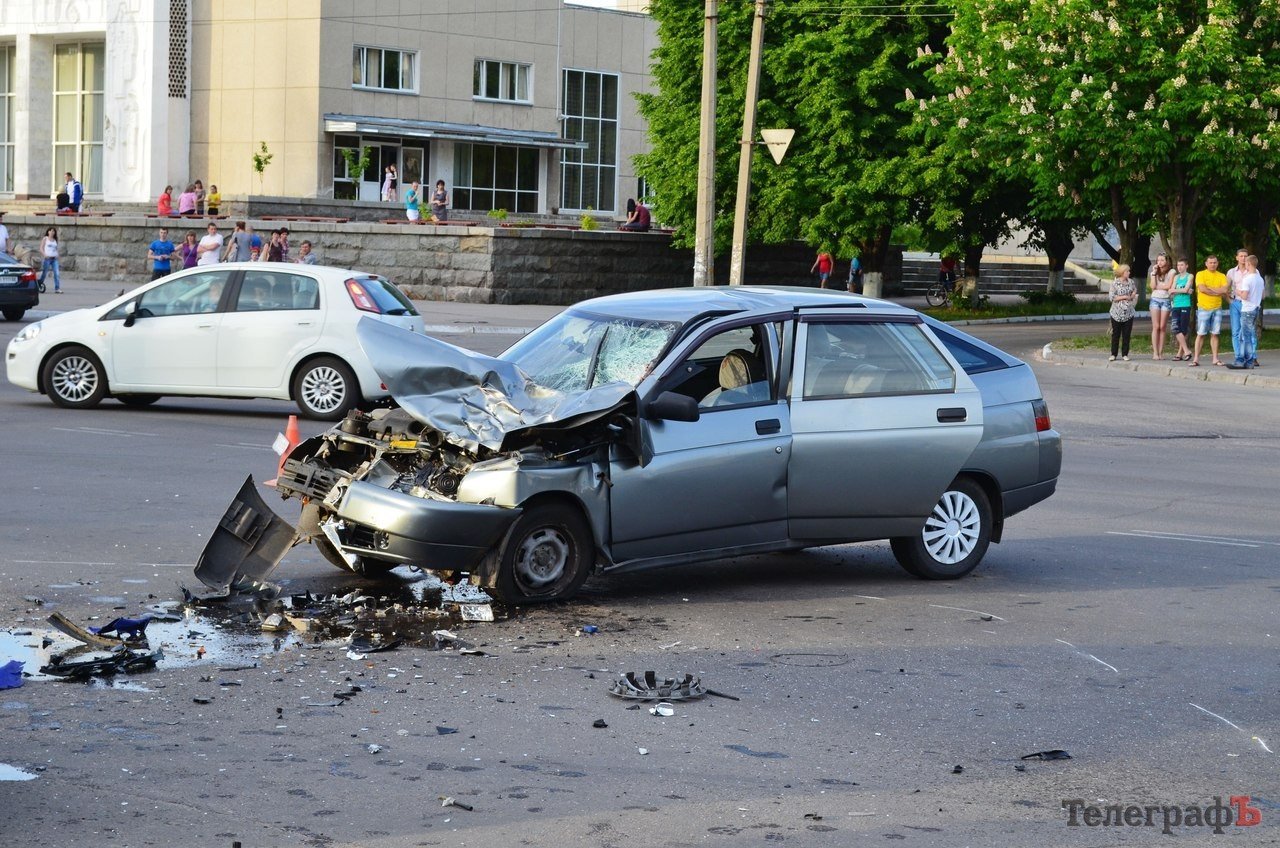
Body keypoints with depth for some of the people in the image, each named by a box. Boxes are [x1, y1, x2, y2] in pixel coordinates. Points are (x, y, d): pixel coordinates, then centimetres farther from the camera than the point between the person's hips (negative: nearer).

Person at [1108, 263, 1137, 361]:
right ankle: (1113, 354, 8)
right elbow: (1112, 297, -12)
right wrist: (1125, 297, -13)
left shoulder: (1131, 282, 7)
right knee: (1115, 335, 2)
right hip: (1117, 313, -3)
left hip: (1128, 313, 3)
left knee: (1126, 335, 4)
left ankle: (1125, 354, 11)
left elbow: (1135, 291, 23)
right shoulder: (1115, 283, -6)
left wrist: (1133, 295, 1)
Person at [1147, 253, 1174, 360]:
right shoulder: (1154, 272, 12)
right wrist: (1154, 273, -3)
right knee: (1156, 327, -4)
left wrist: (1157, 286, 0)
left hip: (1166, 300, -2)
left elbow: (1168, 286, -8)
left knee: (1163, 327, -3)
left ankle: (1161, 352, 0)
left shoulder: (1171, 272, 3)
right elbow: (1153, 287, -1)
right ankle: (1155, 352, -6)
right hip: (1155, 299, 2)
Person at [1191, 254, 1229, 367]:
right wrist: (1217, 292, -8)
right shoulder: (1200, 275, 0)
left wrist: (1210, 289, -11)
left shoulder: (1221, 276, 8)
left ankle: (1215, 359, 10)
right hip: (1203, 308, -3)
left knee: (1214, 334, 6)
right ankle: (1196, 359, -4)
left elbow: (1225, 290, -7)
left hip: (1217, 309, 3)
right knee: (1200, 334, -4)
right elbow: (1202, 289, -16)